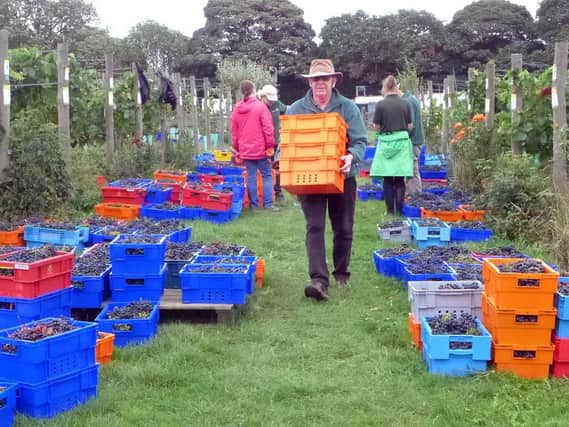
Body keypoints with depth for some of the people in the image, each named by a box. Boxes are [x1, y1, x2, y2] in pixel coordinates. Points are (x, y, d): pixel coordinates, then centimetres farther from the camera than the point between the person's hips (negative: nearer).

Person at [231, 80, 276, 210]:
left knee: (251, 177, 9)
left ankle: (254, 204, 10)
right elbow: (268, 128, -12)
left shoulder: (237, 109, 4)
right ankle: (268, 203, 2)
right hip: (260, 149, -4)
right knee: (267, 175, 6)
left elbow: (234, 132, 9)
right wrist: (270, 146, -5)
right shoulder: (260, 106, -10)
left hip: (245, 150, 4)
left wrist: (236, 148, 17)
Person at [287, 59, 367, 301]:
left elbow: (360, 140, -5)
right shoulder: (296, 109, 4)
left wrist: (351, 156, -26)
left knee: (343, 229, 11)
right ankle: (319, 279, -16)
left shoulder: (348, 108, 1)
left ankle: (341, 273, 30)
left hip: (342, 177, 0)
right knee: (315, 227, -10)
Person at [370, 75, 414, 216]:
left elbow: (377, 126, -3)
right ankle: (399, 210, 8)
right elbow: (410, 126, 4)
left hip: (386, 142, -2)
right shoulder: (405, 104, 0)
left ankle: (390, 210, 10)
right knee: (400, 180, 7)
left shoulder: (380, 104, -8)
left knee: (387, 180, 6)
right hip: (402, 142, 2)